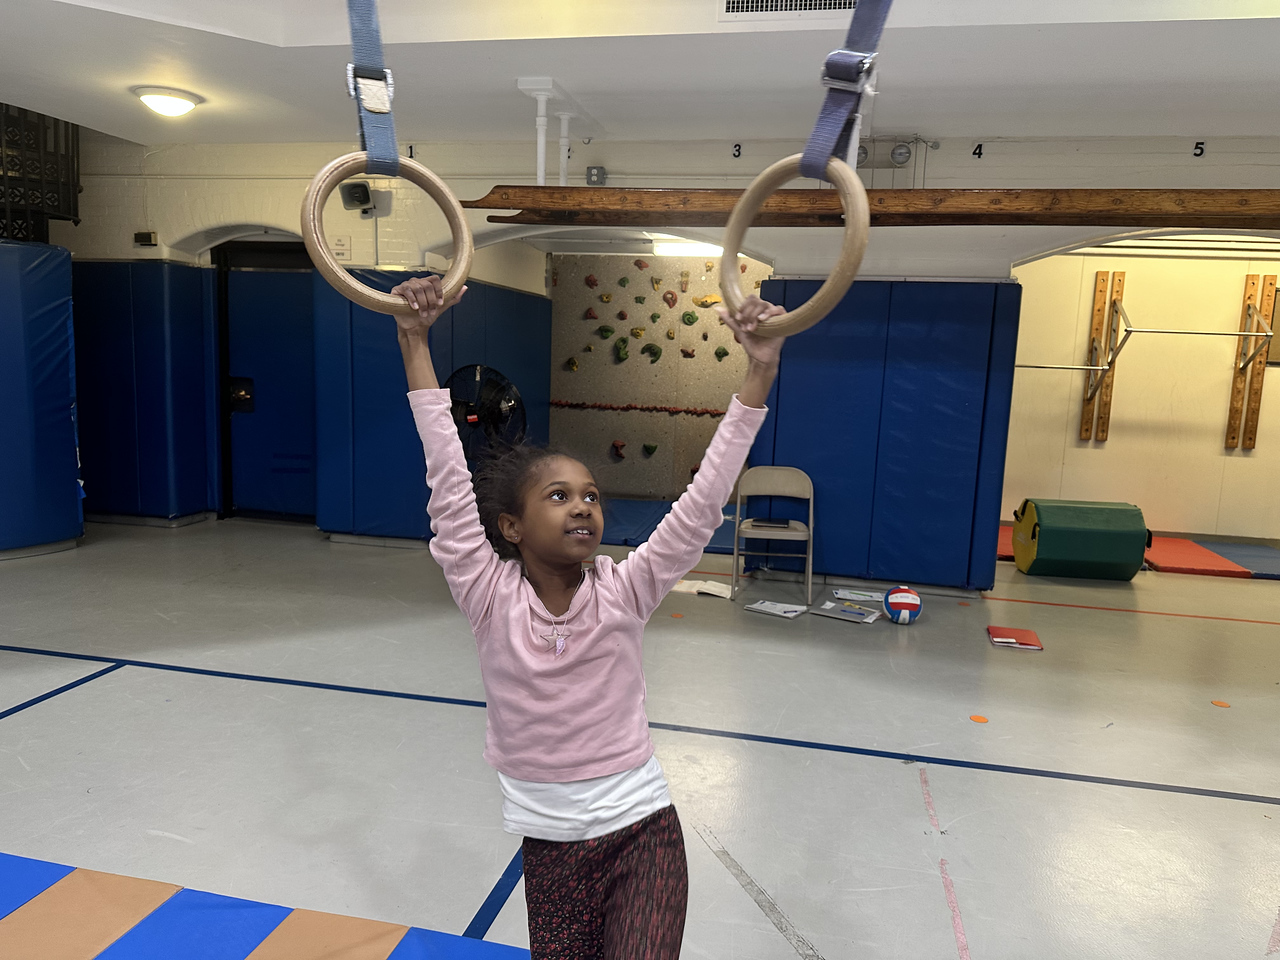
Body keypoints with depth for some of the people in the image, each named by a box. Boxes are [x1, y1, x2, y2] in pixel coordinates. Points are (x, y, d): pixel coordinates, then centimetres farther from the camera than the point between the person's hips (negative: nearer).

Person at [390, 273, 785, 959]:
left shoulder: (624, 593, -10)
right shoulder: (490, 599, -11)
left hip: (641, 832, -1)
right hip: (549, 843, 1)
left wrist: (759, 371, -23)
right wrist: (414, 342, -19)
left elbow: (704, 499, -17)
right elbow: (448, 479, -16)